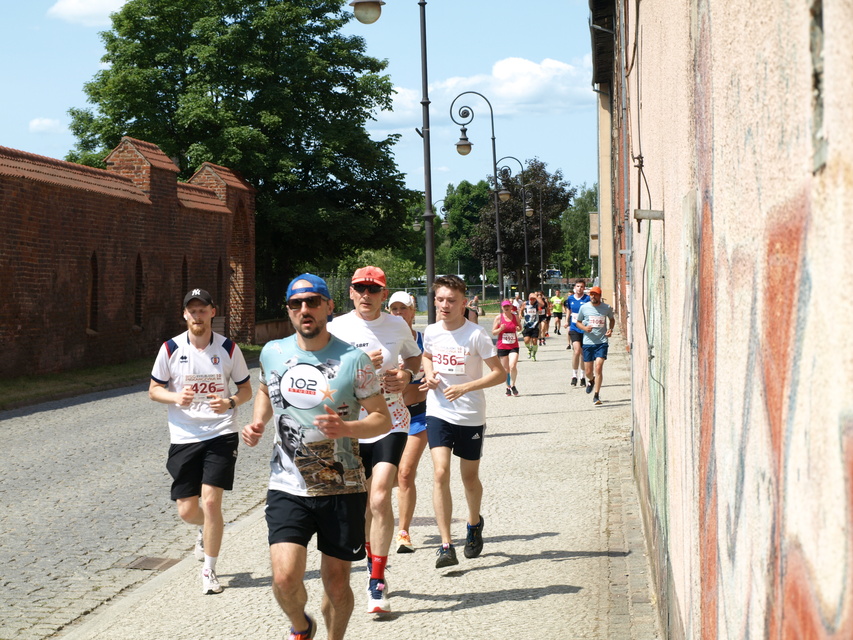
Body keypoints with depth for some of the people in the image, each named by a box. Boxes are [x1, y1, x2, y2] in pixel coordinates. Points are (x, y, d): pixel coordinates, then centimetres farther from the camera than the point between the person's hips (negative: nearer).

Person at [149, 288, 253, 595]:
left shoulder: (228, 349, -2)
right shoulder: (170, 349, -2)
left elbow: (246, 389, 7)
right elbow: (154, 389, 6)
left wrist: (230, 403, -14)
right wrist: (176, 397, -15)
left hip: (221, 435, -1)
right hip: (184, 437, 1)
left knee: (211, 501, -12)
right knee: (187, 510, 3)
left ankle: (209, 571, 4)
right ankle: (207, 529, 41)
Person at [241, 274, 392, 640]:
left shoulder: (353, 360, -6)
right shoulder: (273, 353, 4)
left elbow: (383, 419, -3)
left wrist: (346, 428, -22)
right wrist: (258, 423, 8)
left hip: (342, 489, -1)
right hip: (288, 487, 1)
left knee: (336, 584, 7)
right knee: (285, 578, -14)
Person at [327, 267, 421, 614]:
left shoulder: (397, 325, 3)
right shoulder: (336, 329, -4)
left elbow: (414, 356, 22)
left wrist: (406, 374, 0)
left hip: (390, 423, -1)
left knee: (380, 498, -15)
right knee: (361, 503, 12)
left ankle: (377, 582, -8)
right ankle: (374, 558, 39)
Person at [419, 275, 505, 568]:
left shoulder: (476, 334, -13)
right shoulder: (431, 332, 0)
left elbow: (499, 373, -11)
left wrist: (464, 388, -22)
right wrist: (429, 374, 0)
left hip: (471, 415, -2)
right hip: (438, 413, 2)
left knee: (469, 477, 12)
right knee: (440, 473, -14)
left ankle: (474, 524, 43)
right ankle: (446, 545, -14)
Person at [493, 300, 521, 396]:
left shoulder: (515, 317, 5)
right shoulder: (499, 318, -1)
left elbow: (520, 327, 21)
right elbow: (493, 332, 1)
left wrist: (518, 328, -3)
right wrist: (500, 329, -18)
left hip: (514, 346, 0)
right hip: (502, 347, 0)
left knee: (512, 366, -17)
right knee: (505, 369, 4)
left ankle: (513, 385, 0)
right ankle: (508, 387, 21)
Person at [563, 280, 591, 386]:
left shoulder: (587, 299, -5)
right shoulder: (570, 299, 5)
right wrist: (566, 321, 14)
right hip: (574, 329, 1)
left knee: (583, 353, 8)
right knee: (577, 351, -17)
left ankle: (582, 377, 23)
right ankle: (574, 375, -5)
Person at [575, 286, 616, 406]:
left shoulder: (606, 308, 1)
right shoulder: (584, 308, 0)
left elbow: (612, 319, 20)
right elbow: (578, 322, 11)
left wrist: (610, 329, 1)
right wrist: (584, 328, -10)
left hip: (602, 342, -1)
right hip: (588, 342, 1)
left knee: (598, 368, -15)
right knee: (588, 372, 7)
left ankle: (596, 396, -10)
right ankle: (591, 380, 45)